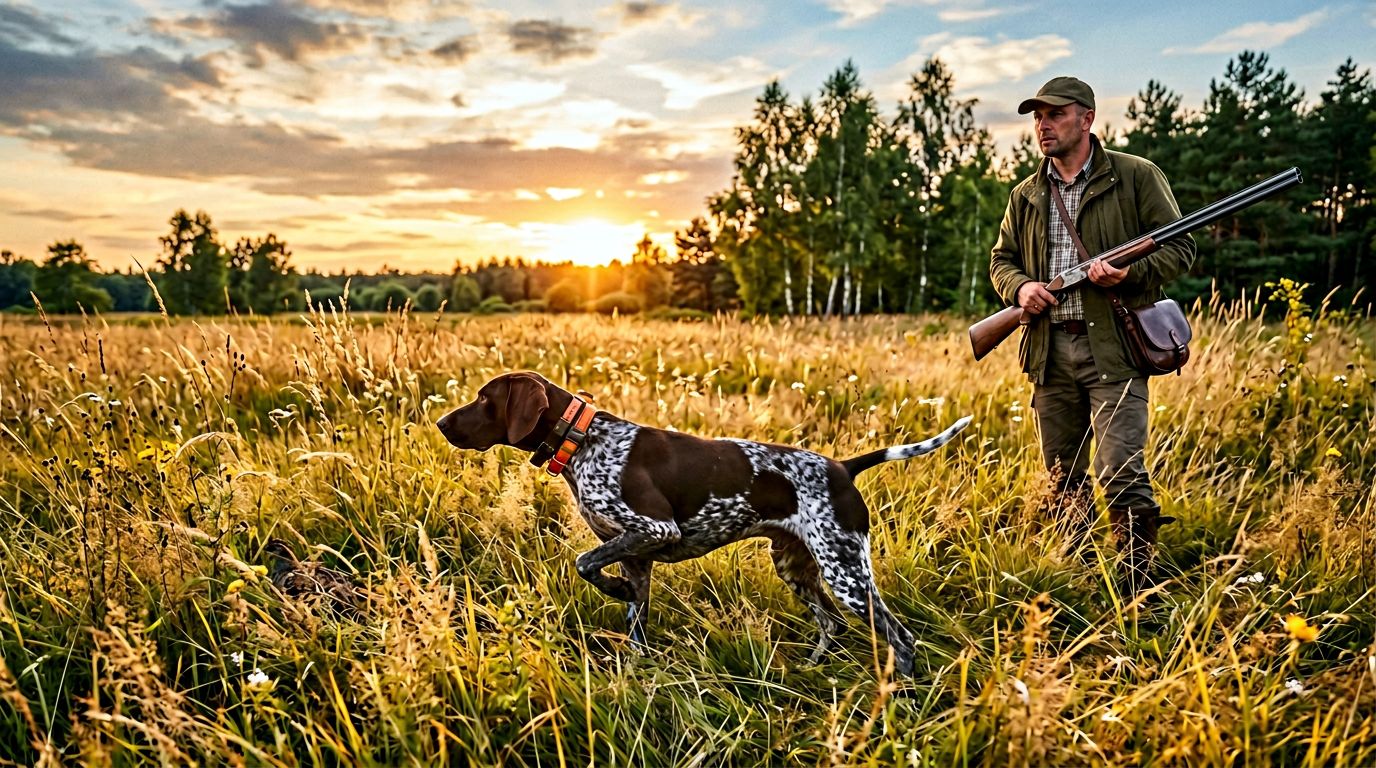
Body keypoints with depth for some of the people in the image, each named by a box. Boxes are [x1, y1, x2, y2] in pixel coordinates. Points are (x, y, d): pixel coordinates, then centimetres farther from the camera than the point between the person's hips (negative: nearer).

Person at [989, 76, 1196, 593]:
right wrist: (1019, 287, -2)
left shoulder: (1136, 177, 2)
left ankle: (1139, 592, 2)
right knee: (1062, 481, 12)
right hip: (1050, 353, 5)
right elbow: (1001, 258, 20)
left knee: (1121, 475, -11)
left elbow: (1180, 247, 2)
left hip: (1114, 350, -4)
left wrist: (1129, 273, -17)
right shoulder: (1026, 195, 15)